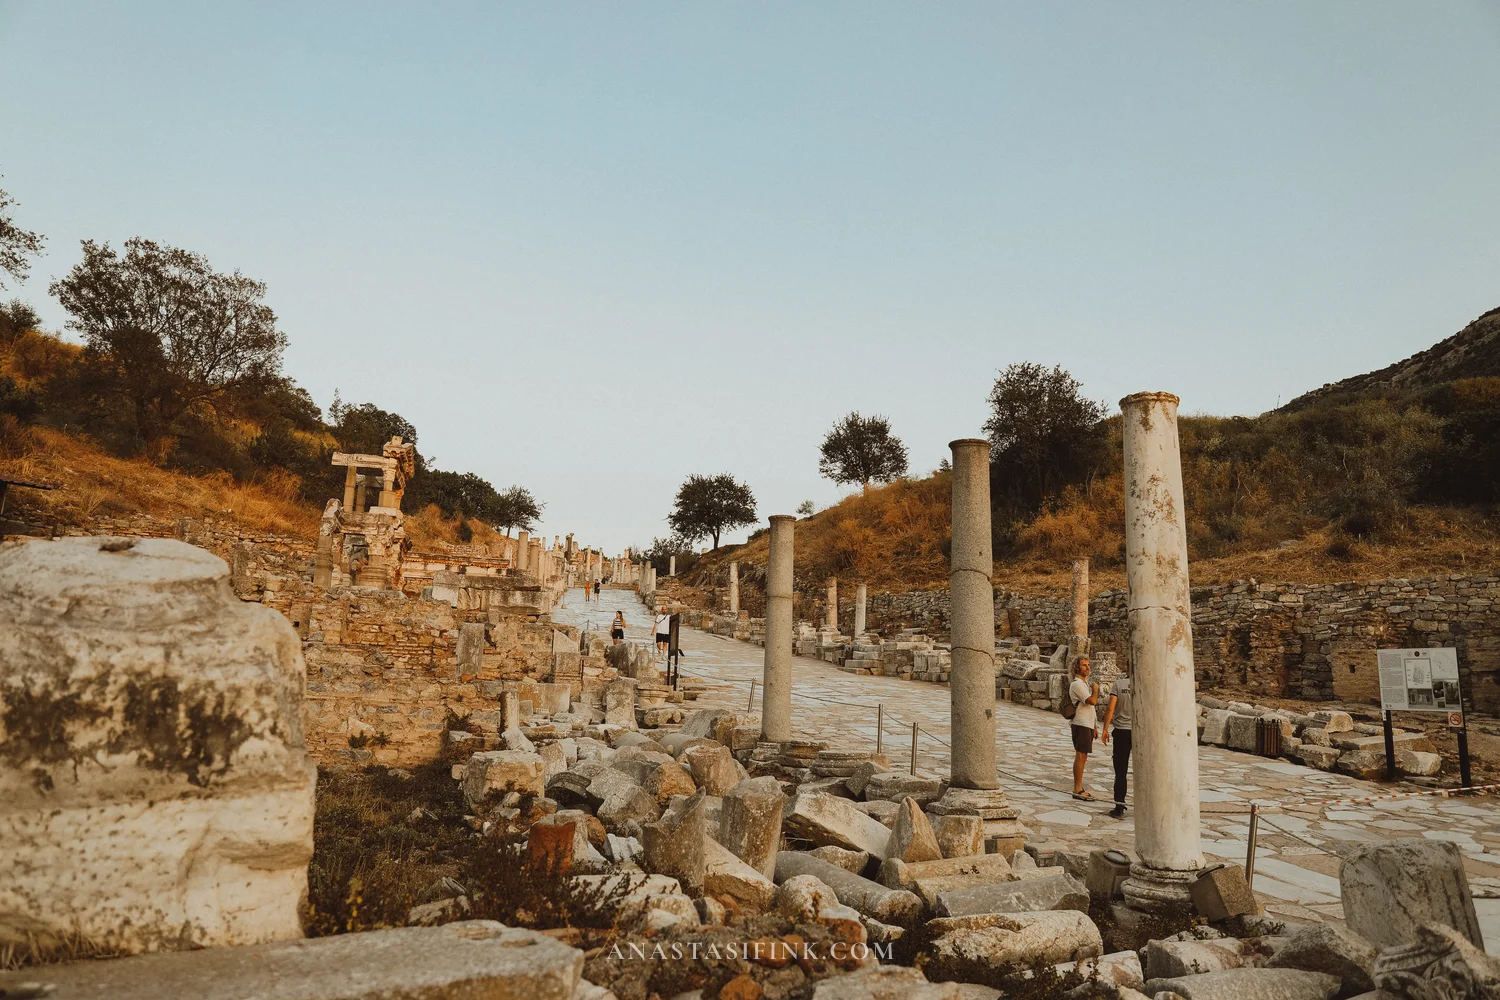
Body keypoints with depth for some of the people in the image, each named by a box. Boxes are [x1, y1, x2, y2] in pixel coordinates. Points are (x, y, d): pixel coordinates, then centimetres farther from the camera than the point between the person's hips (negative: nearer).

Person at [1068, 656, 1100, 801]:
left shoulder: (1086, 683, 19)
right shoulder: (1076, 684, -14)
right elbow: (1092, 701, -24)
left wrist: (1095, 726, 21)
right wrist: (1095, 689, -4)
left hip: (1088, 724, 10)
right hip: (1081, 725, -10)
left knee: (1083, 757, 12)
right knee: (1080, 756, -8)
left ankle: (1079, 788, 18)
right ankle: (1078, 790, -5)